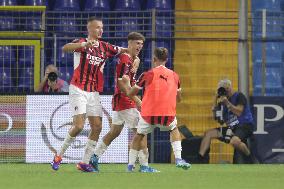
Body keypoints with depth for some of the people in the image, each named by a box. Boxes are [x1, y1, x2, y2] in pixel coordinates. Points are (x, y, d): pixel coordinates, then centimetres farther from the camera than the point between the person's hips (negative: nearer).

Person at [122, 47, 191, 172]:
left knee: (139, 136, 22)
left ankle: (130, 165, 20)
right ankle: (178, 159, 17)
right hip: (168, 115, 2)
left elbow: (130, 94, 7)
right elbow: (178, 98, 20)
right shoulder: (174, 76, 7)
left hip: (148, 115, -2)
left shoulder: (148, 75, -3)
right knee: (174, 129, 31)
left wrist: (126, 82, 26)